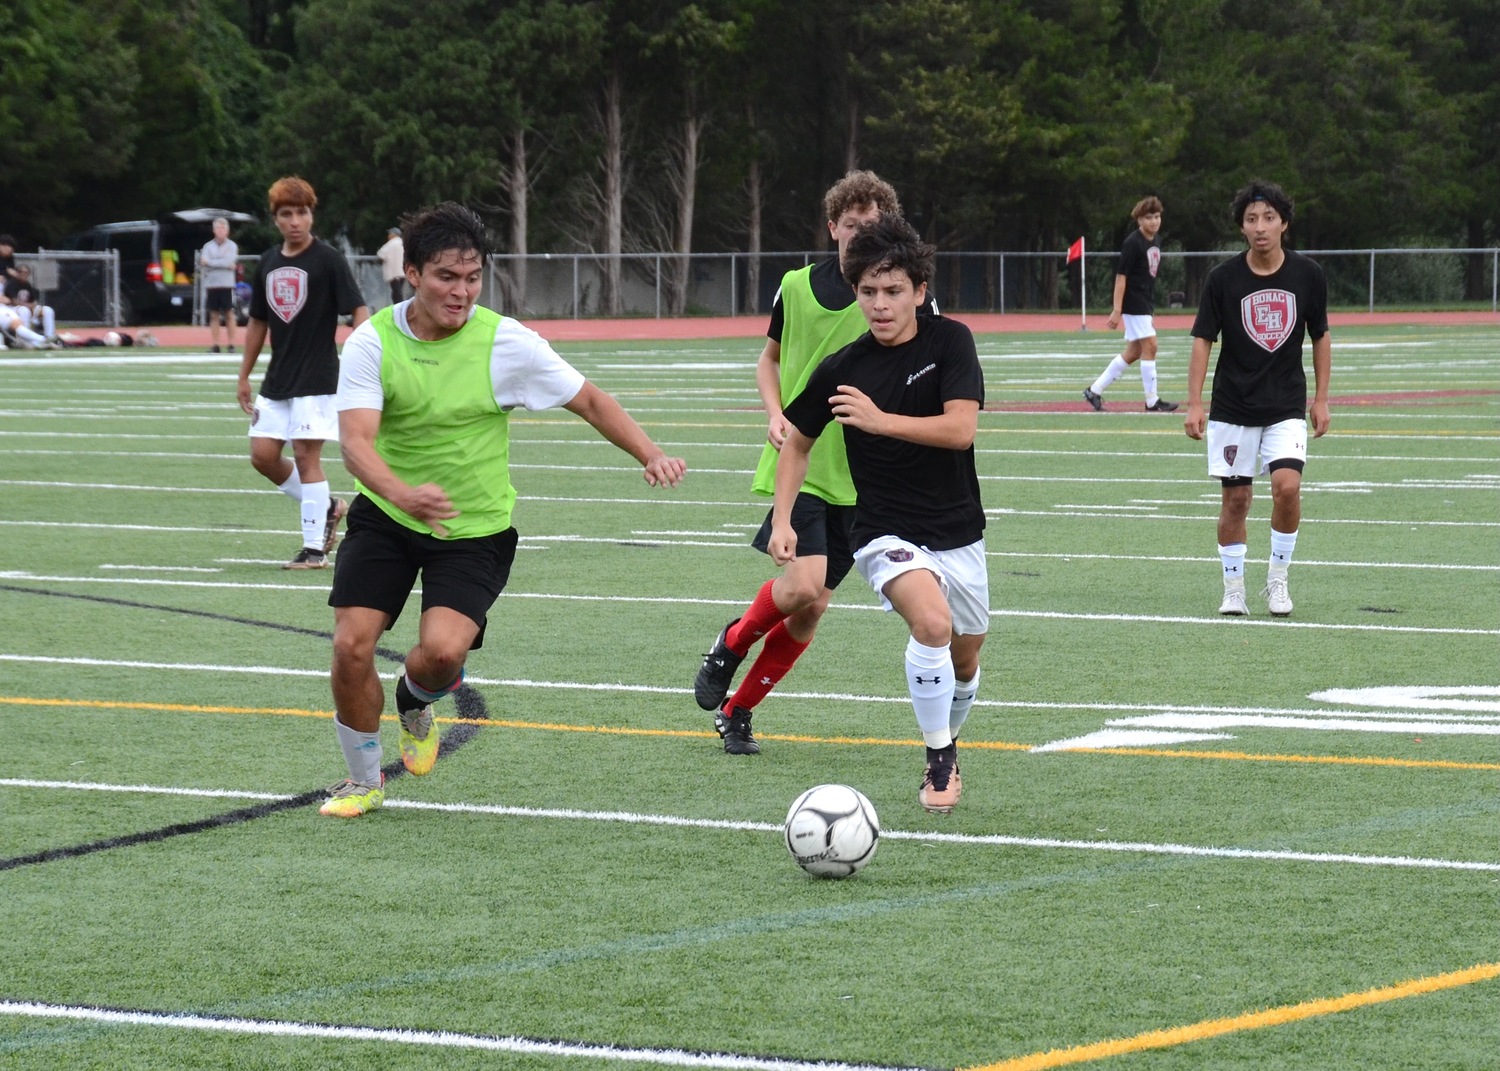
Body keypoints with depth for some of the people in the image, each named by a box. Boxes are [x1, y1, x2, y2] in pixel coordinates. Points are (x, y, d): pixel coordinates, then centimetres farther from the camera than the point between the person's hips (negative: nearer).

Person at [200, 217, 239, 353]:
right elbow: (203, 265, -1)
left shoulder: (232, 246, 3)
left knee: (229, 315, -3)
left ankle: (231, 345, -1)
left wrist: (210, 263, -5)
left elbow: (230, 262, -11)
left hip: (226, 285, -2)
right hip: (211, 285, 2)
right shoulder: (208, 246, 10)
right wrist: (224, 265, -9)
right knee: (214, 315, 3)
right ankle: (215, 345, 6)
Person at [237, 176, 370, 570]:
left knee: (306, 456, -9)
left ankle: (314, 549, -5)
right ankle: (327, 508, 22)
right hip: (277, 381, 7)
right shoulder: (268, 262, 10)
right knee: (263, 455, 4)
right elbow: (257, 322, 19)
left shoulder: (328, 259, -8)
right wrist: (244, 377, 18)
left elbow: (359, 310, -12)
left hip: (317, 378, -7)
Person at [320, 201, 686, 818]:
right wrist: (401, 493, -43)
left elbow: (589, 402, -4)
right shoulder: (372, 342, -12)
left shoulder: (504, 343, -14)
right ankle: (363, 780, 17)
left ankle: (414, 704, 18)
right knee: (351, 645, -10)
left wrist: (651, 455, -18)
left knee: (442, 651, -22)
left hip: (476, 529, -1)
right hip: (385, 516, 1)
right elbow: (355, 439, -23)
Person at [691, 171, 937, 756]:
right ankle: (732, 642, 10)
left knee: (811, 607, 2)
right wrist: (775, 414, 0)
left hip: (861, 477, 1)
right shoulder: (797, 288, 1)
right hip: (799, 463, -1)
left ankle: (737, 711, 19)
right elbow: (769, 358, 17)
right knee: (803, 585, -20)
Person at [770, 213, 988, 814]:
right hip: (887, 533, -3)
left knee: (965, 659, 17)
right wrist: (782, 519, -1)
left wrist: (882, 420, -28)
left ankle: (946, 750, 48)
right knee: (932, 621, -30)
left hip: (959, 532, 3)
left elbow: (961, 428, -20)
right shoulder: (842, 369, -7)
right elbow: (798, 440, 8)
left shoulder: (949, 341, -8)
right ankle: (939, 762, -15)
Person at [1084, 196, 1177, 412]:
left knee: (1133, 352, 11)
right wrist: (1117, 310, -21)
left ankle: (1094, 391, 19)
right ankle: (1152, 401, -2)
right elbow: (1121, 276, -17)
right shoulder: (1133, 243, -16)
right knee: (1149, 346, -9)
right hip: (1134, 303, -9)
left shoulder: (1156, 239, 10)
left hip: (1146, 303, 9)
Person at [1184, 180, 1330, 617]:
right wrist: (1194, 404, -10)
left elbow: (1320, 336, 9)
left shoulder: (1308, 274, -3)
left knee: (1287, 486, -17)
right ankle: (1233, 589, 16)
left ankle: (1277, 578, 2)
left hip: (1287, 407, 0)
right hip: (1232, 408, 0)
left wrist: (1321, 399, 6)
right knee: (1235, 499, 1)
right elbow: (1203, 340, -3)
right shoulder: (1223, 278, -7)